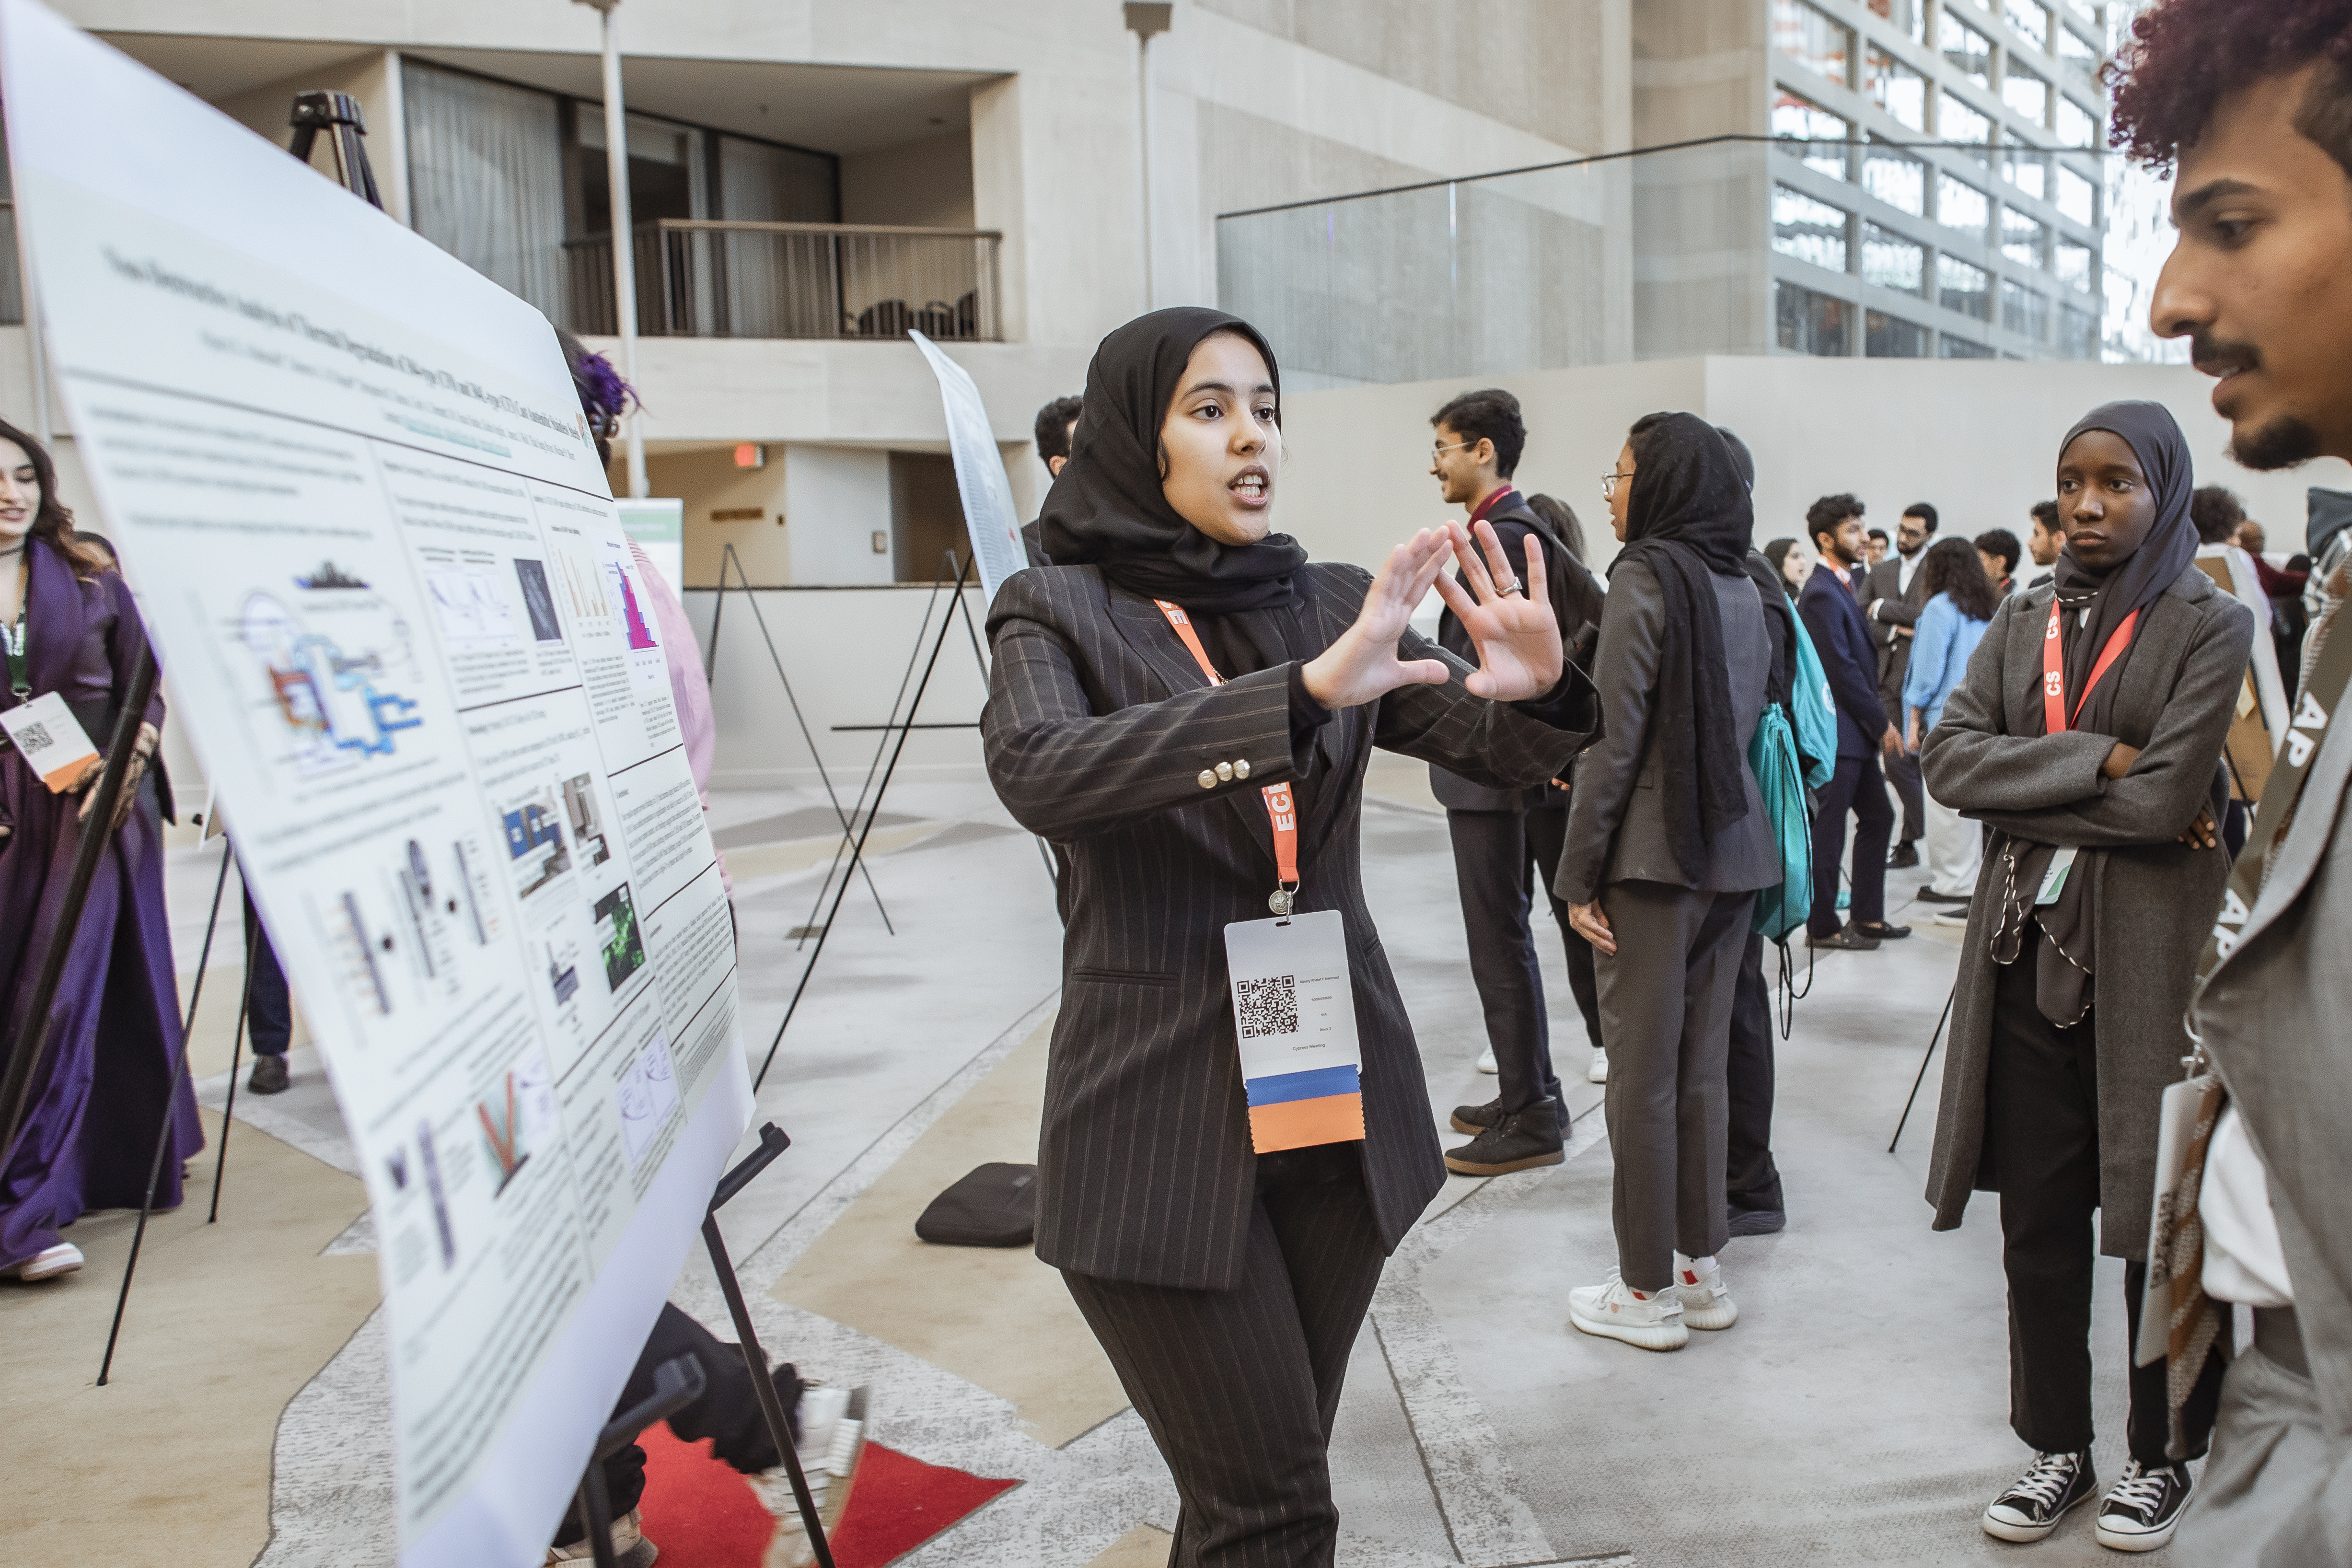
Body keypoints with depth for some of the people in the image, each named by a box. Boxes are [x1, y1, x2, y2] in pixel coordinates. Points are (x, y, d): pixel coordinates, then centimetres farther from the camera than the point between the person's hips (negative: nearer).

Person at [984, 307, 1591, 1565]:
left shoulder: (1329, 606, 7)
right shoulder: (1060, 613, -5)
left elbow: (1503, 755, 1)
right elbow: (1037, 772, -26)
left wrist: (1538, 688, -23)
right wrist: (1305, 688, -36)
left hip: (1336, 1092, 4)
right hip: (1162, 1121, -4)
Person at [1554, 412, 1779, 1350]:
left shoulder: (1647, 577, -12)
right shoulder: (1740, 585, 12)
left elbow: (1614, 735, -15)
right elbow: (1748, 719, 16)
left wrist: (1580, 873, -12)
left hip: (1655, 852, -8)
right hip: (1734, 849, 8)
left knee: (1643, 1071, 1)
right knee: (1702, 1064, 15)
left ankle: (1648, 1292, 11)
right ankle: (1702, 1269, 25)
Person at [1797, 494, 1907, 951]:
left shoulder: (1842, 587, 15)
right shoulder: (1822, 594, -17)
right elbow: (1843, 670, -20)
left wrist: (1879, 721, 11)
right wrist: (1882, 724, -13)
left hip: (1857, 730, 11)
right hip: (1836, 731, -11)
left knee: (1878, 817, 16)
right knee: (1828, 832, -1)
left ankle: (1867, 917, 24)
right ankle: (1822, 927, 9)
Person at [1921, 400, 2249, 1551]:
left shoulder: (2211, 627, -4)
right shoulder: (2023, 623, 10)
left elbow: (2167, 799, -16)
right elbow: (1949, 757, -4)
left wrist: (2023, 788, -9)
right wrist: (2098, 762, -14)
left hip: (2153, 961, -4)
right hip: (2028, 955, 4)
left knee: (2159, 1221, 8)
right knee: (2039, 1220, 10)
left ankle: (2166, 1455, 27)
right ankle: (2057, 1445, 26)